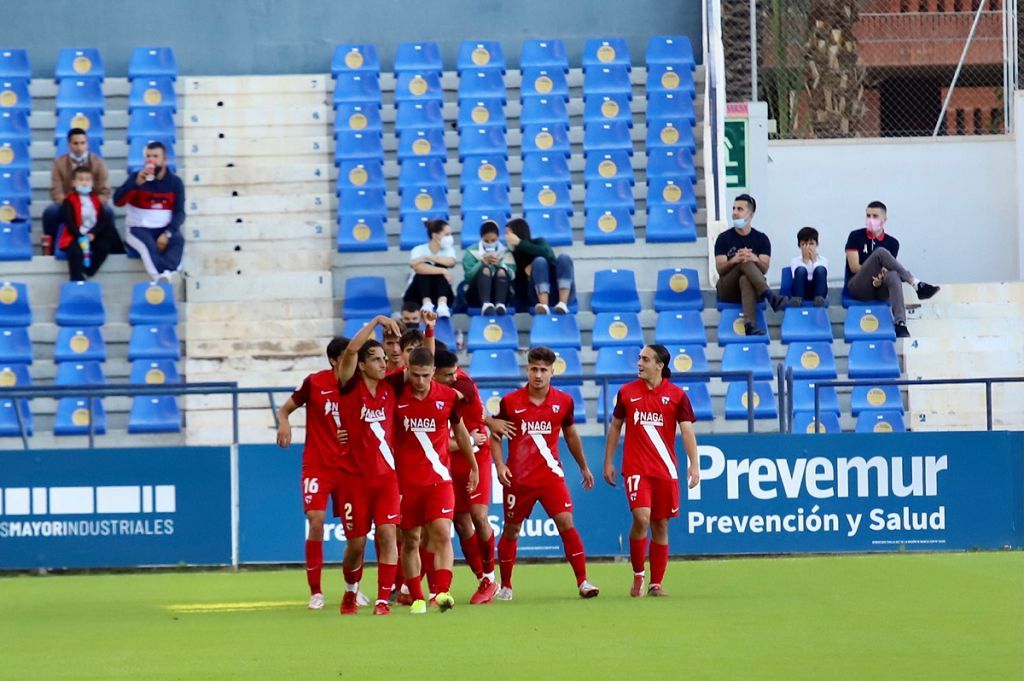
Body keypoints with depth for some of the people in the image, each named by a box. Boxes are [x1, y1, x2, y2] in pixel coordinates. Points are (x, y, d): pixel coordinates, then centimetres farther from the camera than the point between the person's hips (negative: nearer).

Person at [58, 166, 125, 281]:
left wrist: (92, 234, -13)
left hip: (92, 235, 5)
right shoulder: (69, 200, -2)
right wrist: (81, 237, -21)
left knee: (105, 246, -22)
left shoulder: (95, 200, 13)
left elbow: (102, 220, 5)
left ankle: (87, 271, -19)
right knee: (76, 251, -33)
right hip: (75, 236, -5)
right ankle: (76, 281, -28)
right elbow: (69, 223, -10)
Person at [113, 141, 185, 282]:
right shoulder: (136, 178, -2)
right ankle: (162, 278, -57)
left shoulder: (175, 182, 2)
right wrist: (137, 183, -28)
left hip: (164, 228, 2)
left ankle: (164, 277, -56)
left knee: (178, 241, -32)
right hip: (139, 228, -2)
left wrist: (167, 233, -21)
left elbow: (179, 212, -4)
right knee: (149, 245, -35)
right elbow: (118, 201, -14)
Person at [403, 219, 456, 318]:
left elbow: (451, 262, -24)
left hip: (441, 295, 2)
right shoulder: (419, 250, -11)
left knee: (440, 265, -22)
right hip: (418, 296, -2)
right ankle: (426, 304, -48)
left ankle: (442, 304, -43)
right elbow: (418, 268, -34)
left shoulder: (448, 249, 0)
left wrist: (428, 257, -27)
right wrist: (443, 271, -37)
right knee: (425, 267, -27)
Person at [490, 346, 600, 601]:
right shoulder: (510, 402, -5)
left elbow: (571, 435, 17)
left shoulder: (563, 401, 1)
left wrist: (584, 467, 23)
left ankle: (582, 582, -10)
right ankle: (505, 587, 23)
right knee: (511, 530, 9)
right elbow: (495, 436, 5)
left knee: (566, 523, -13)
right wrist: (499, 465, -10)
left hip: (551, 475, 0)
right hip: (518, 478, 0)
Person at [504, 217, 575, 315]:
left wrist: (519, 243, -17)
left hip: (563, 292, 0)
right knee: (539, 261, -24)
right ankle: (544, 306, -45)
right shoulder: (512, 254, 8)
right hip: (540, 295, 0)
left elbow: (547, 253, -20)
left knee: (564, 257, -24)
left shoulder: (538, 242, 5)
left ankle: (563, 304, -40)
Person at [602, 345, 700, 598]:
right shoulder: (626, 392, 4)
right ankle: (638, 574, 1)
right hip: (635, 468, -1)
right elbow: (615, 427, 13)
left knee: (660, 525, 4)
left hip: (665, 470, 1)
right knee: (641, 518, -17)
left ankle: (656, 584, 13)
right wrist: (608, 462, 11)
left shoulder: (677, 395, 0)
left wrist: (694, 464, -13)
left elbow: (687, 431, -3)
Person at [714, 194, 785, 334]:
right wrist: (734, 260, -28)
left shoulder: (761, 239, 7)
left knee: (745, 280, -39)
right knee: (745, 263, -29)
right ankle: (770, 296, -51)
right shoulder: (724, 238, 5)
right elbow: (720, 269, -6)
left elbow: (764, 269, -6)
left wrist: (755, 260, -30)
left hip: (752, 287, 0)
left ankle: (749, 323, -62)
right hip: (728, 291, 0)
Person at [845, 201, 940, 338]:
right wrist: (879, 272, -13)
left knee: (893, 276, -37)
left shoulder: (892, 242, 12)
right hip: (859, 288, -2)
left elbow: (890, 268, 2)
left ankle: (900, 324, -54)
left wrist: (881, 277, -21)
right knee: (881, 253, -25)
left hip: (880, 289, 2)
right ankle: (916, 284, -32)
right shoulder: (856, 237, 6)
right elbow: (854, 267, -3)